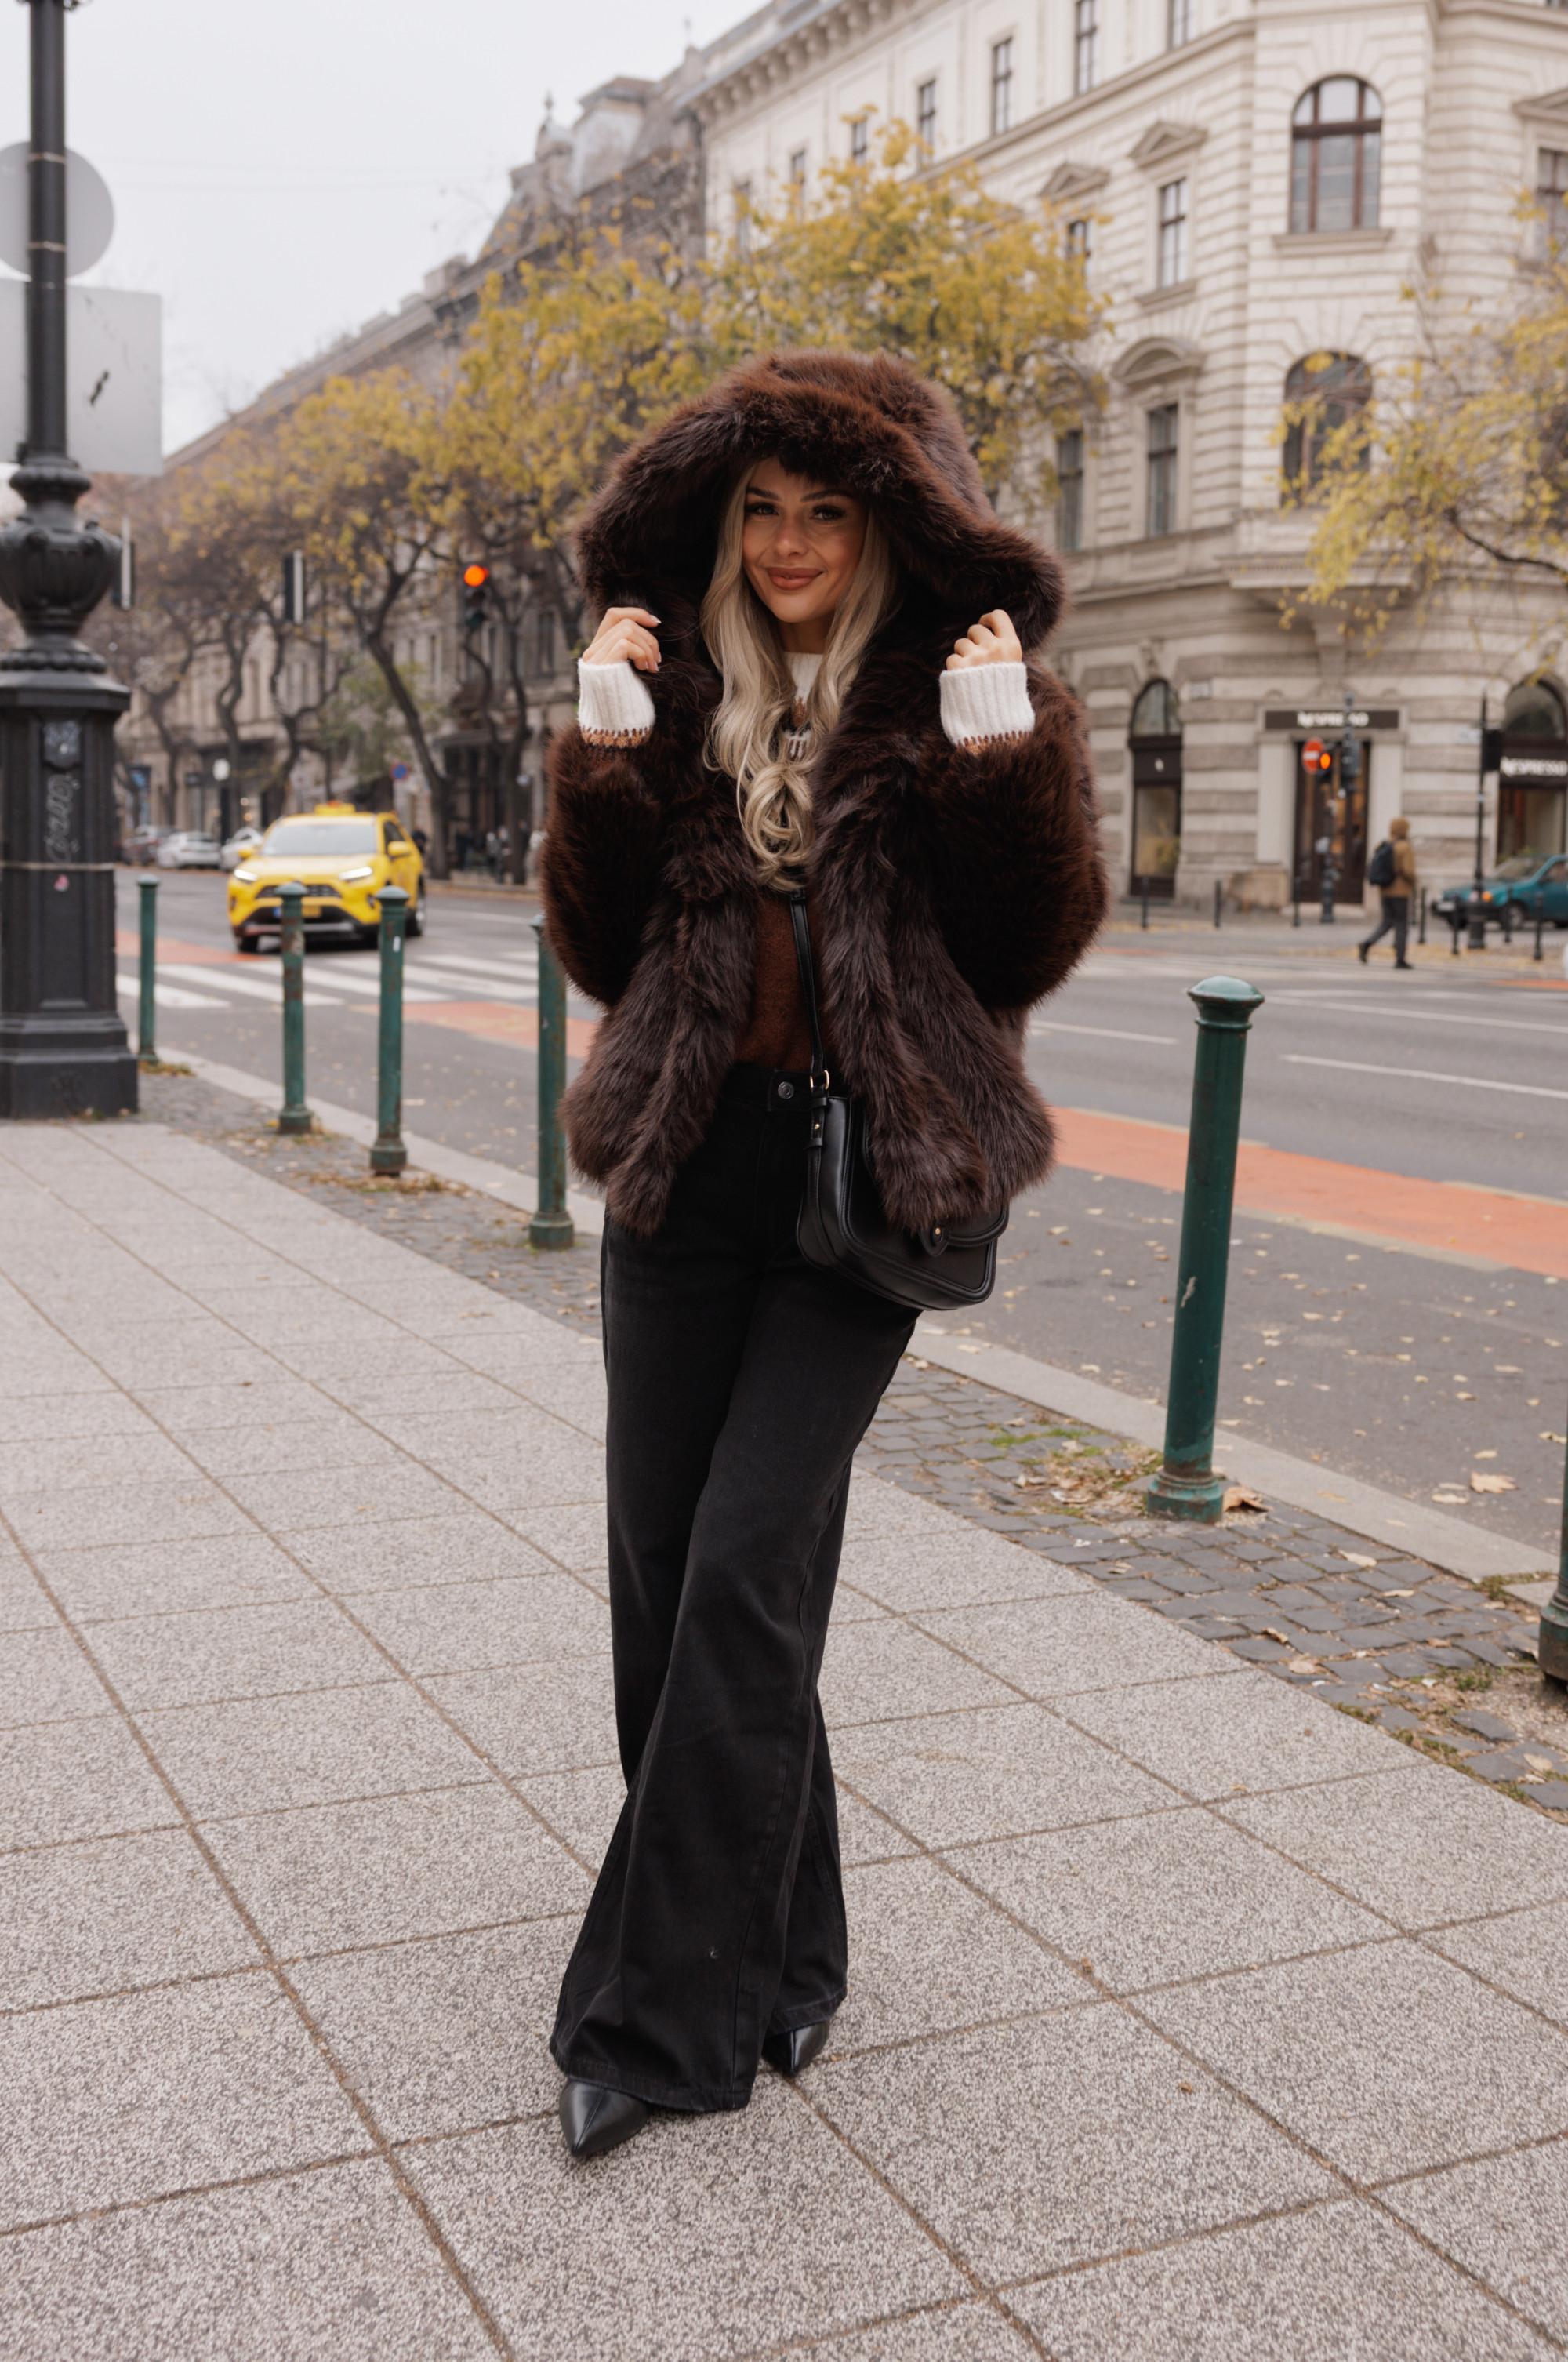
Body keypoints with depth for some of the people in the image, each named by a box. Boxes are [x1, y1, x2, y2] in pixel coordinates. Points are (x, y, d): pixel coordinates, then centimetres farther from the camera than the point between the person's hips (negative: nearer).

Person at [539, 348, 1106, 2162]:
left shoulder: (958, 694, 2)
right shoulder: (681, 700, 11)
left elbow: (1033, 946, -3)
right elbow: (602, 949, 8)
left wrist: (999, 744, -15)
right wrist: (605, 749, -4)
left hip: (862, 1188, -4)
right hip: (684, 1177, 4)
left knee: (744, 1573, -8)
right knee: (662, 1574, 6)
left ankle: (666, 2009, 4)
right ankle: (770, 1952, 25)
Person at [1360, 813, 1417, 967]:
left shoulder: (1383, 846, 6)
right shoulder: (1406, 847, -13)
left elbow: (1375, 867, 9)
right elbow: (1408, 870, -20)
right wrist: (1413, 884, -2)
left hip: (1385, 890, 6)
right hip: (1401, 891, -6)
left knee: (1386, 921, 14)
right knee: (1402, 924, 3)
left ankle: (1367, 944, -8)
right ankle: (1400, 959, 6)